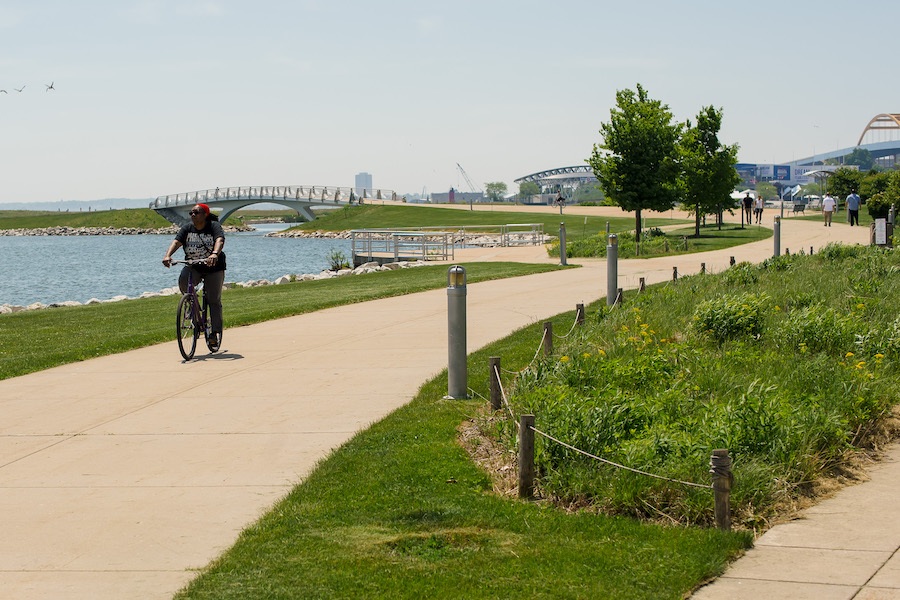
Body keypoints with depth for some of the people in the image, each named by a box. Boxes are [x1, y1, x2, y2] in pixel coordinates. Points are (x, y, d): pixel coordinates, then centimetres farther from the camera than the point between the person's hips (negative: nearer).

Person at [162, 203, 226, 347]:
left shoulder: (214, 226, -12)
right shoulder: (187, 228, -1)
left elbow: (220, 240, -31)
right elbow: (176, 241, -15)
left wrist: (214, 254, -53)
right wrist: (167, 255, -36)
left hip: (213, 267, -2)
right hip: (193, 266, 2)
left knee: (214, 300, -3)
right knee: (183, 281, -29)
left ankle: (216, 332, 6)